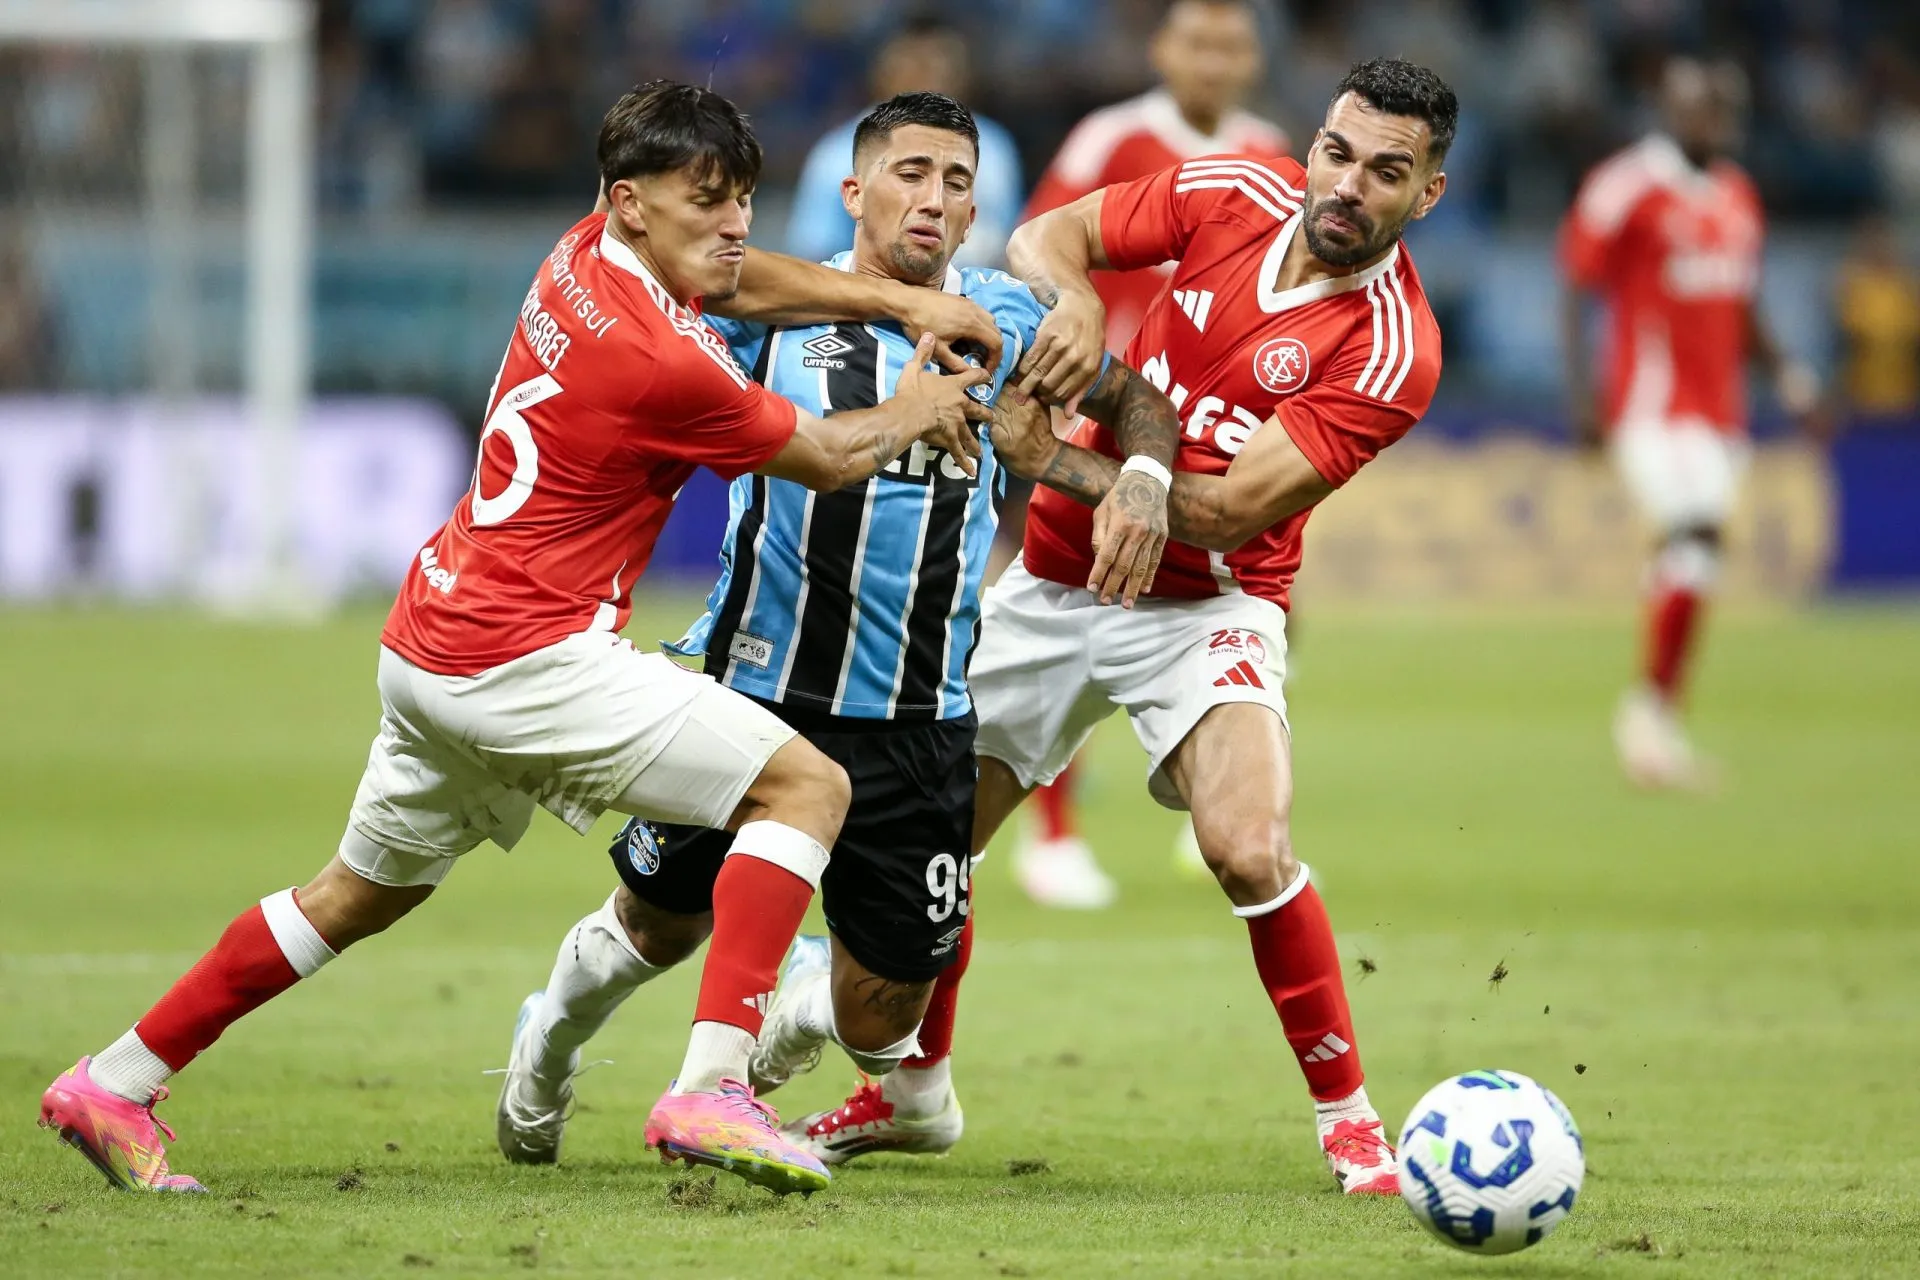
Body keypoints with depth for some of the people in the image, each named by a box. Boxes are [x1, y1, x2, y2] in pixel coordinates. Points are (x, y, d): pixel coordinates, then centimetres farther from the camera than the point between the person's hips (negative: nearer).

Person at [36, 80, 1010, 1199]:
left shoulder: (583, 258, 4)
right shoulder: (657, 364, -20)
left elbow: (748, 281, 26)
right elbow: (827, 457, -4)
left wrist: (899, 301, 18)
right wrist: (915, 414, 15)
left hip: (426, 643, 10)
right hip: (526, 659, -10)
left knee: (364, 893, 26)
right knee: (808, 785, -11)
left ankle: (114, 1086, 31)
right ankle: (712, 1089, -22)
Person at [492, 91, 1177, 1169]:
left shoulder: (1005, 320, 2)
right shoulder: (771, 309, -3)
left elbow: (1133, 396, 16)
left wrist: (1144, 483, -4)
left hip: (917, 719, 1)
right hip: (750, 680, -1)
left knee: (878, 1023, 2)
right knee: (658, 926, 14)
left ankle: (795, 1012, 40)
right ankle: (547, 1051, 49)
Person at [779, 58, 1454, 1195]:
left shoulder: (1392, 352, -20)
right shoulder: (1237, 194, -7)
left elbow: (1226, 512, -23)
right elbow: (1044, 236, 3)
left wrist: (1049, 460, -21)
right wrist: (1071, 297, -20)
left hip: (1203, 606, -4)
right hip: (1052, 579, 5)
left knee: (1249, 850, -28)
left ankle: (1349, 1117, -9)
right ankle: (914, 1089, 33)